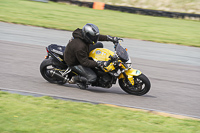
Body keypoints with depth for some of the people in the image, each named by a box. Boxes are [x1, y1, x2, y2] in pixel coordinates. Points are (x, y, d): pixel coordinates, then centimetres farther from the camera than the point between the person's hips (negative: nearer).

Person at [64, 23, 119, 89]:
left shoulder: (84, 34, -15)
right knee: (92, 78, -21)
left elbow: (98, 36, 3)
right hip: (74, 63, -10)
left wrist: (109, 38, -2)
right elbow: (84, 62, -30)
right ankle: (75, 79, 4)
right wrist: (97, 64, -32)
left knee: (99, 45, 10)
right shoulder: (79, 47, -40)